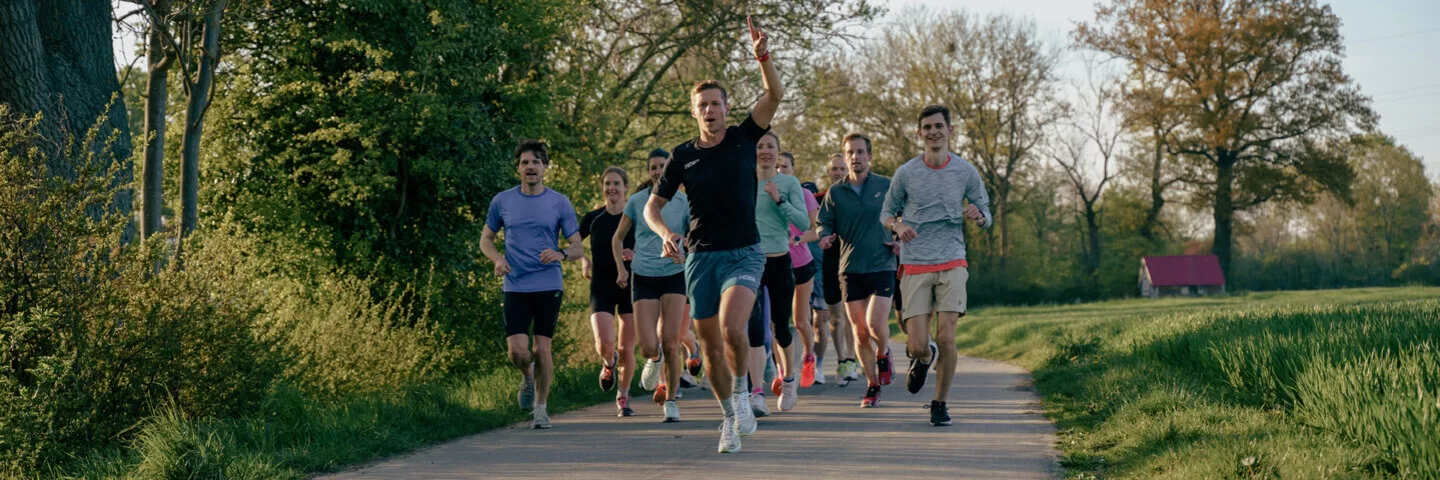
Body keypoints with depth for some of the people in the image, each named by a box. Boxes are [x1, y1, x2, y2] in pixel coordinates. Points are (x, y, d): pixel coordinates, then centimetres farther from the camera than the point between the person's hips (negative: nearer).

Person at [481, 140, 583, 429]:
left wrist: (561, 255, -17)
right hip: (515, 286, 1)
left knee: (541, 348, -3)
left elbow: (578, 249, 5)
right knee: (518, 352, -10)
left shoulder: (560, 203, 4)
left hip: (549, 286, -1)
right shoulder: (502, 201, 7)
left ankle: (540, 407, 13)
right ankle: (528, 376, 25)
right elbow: (486, 239, 17)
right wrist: (497, 259, -5)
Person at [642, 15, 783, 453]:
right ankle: (730, 417, 22)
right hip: (700, 256, 3)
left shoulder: (744, 138, 1)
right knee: (710, 345, 5)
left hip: (744, 253, -3)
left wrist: (763, 58, -30)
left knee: (732, 327, -26)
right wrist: (664, 232, -12)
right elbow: (652, 205, 9)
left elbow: (775, 95, -13)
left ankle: (742, 392, -1)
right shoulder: (683, 156, 4)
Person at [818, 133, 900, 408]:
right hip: (850, 269, 2)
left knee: (876, 324, -17)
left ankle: (883, 353, 18)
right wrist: (825, 236, -12)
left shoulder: (887, 186, 4)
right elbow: (824, 223, 10)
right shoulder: (835, 193, 7)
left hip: (882, 266, -2)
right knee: (860, 333, 2)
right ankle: (872, 386, 16)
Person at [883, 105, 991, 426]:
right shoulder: (906, 173, 2)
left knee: (946, 338, -13)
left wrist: (977, 215, -13)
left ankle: (940, 403, 7)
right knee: (917, 346, -7)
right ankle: (923, 358, 32)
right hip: (915, 266, 0)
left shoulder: (966, 171, 3)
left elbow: (986, 216, 11)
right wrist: (897, 225, -10)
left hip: (952, 263, 0)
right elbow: (886, 213, 13)